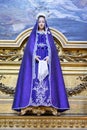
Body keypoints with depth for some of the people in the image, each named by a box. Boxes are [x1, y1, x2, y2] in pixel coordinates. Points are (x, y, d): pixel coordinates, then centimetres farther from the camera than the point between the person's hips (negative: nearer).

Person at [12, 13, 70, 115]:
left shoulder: (48, 35, 13)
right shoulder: (33, 35, 10)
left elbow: (52, 48, 4)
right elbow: (29, 48, 1)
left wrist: (49, 57, -14)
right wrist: (34, 56, -17)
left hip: (46, 61, 1)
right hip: (35, 61, -1)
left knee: (47, 82, -6)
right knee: (34, 81, -9)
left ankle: (51, 104, -8)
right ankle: (28, 105, -11)